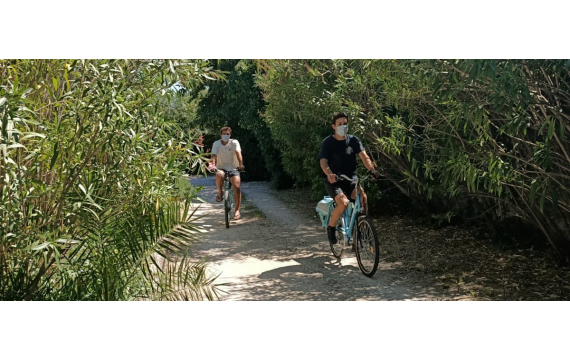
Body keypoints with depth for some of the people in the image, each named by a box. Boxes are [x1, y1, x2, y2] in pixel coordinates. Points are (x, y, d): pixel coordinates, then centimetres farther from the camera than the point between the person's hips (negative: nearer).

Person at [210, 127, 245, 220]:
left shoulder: (234, 142, -5)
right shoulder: (216, 144, -1)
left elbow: (238, 153, -20)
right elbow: (214, 155, -15)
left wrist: (241, 164, -38)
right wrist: (213, 164, -37)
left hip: (233, 169, 0)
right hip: (221, 168, 0)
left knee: (237, 187, -21)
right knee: (219, 174, -37)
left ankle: (237, 210, -8)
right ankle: (220, 193, -10)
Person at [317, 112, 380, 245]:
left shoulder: (353, 140, 2)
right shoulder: (328, 142, -6)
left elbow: (364, 156, -11)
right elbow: (323, 162, -17)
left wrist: (371, 169, -31)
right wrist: (329, 174, -39)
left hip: (350, 179, 3)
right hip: (333, 181, -3)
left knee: (363, 197, -28)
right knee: (344, 202, -30)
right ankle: (331, 227, -3)